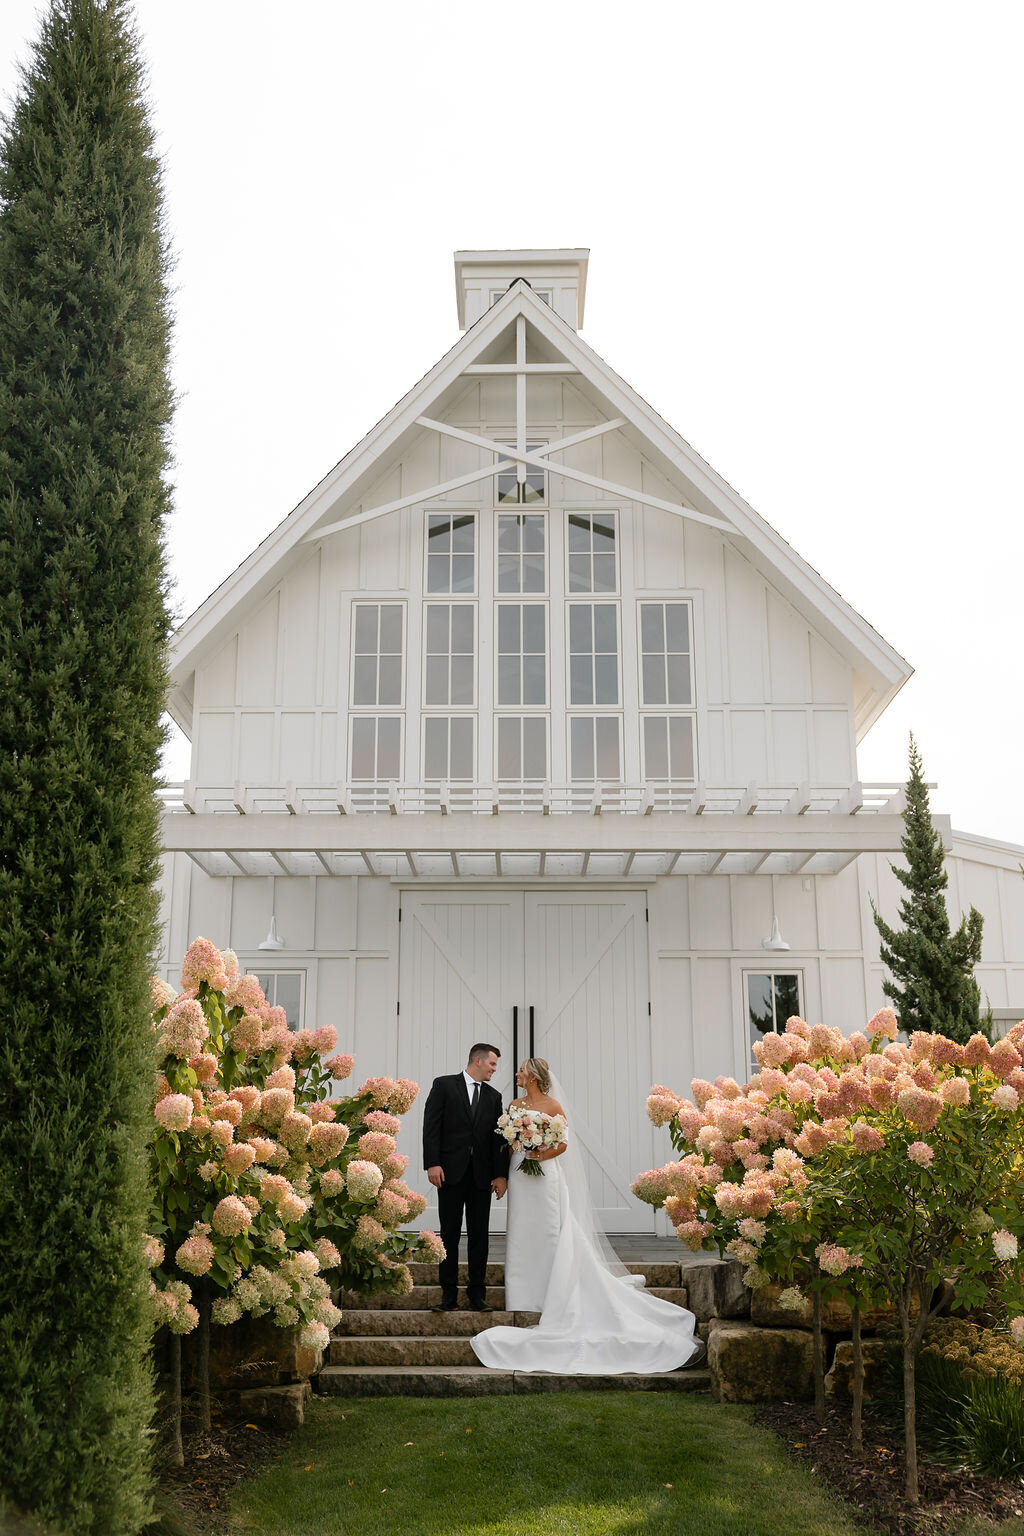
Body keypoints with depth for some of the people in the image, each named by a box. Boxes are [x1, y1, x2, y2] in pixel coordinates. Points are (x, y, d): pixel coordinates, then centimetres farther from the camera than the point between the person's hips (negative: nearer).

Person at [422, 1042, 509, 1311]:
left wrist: (501, 1174, 1)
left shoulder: (493, 1096, 13)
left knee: (479, 1236, 5)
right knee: (450, 1235, 1)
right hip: (451, 1171, -3)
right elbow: (431, 1126, -4)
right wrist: (432, 1163, -13)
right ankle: (449, 1294, 7)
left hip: (481, 1175, 3)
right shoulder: (444, 1085, 2)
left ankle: (477, 1294, 11)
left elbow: (498, 1137, 10)